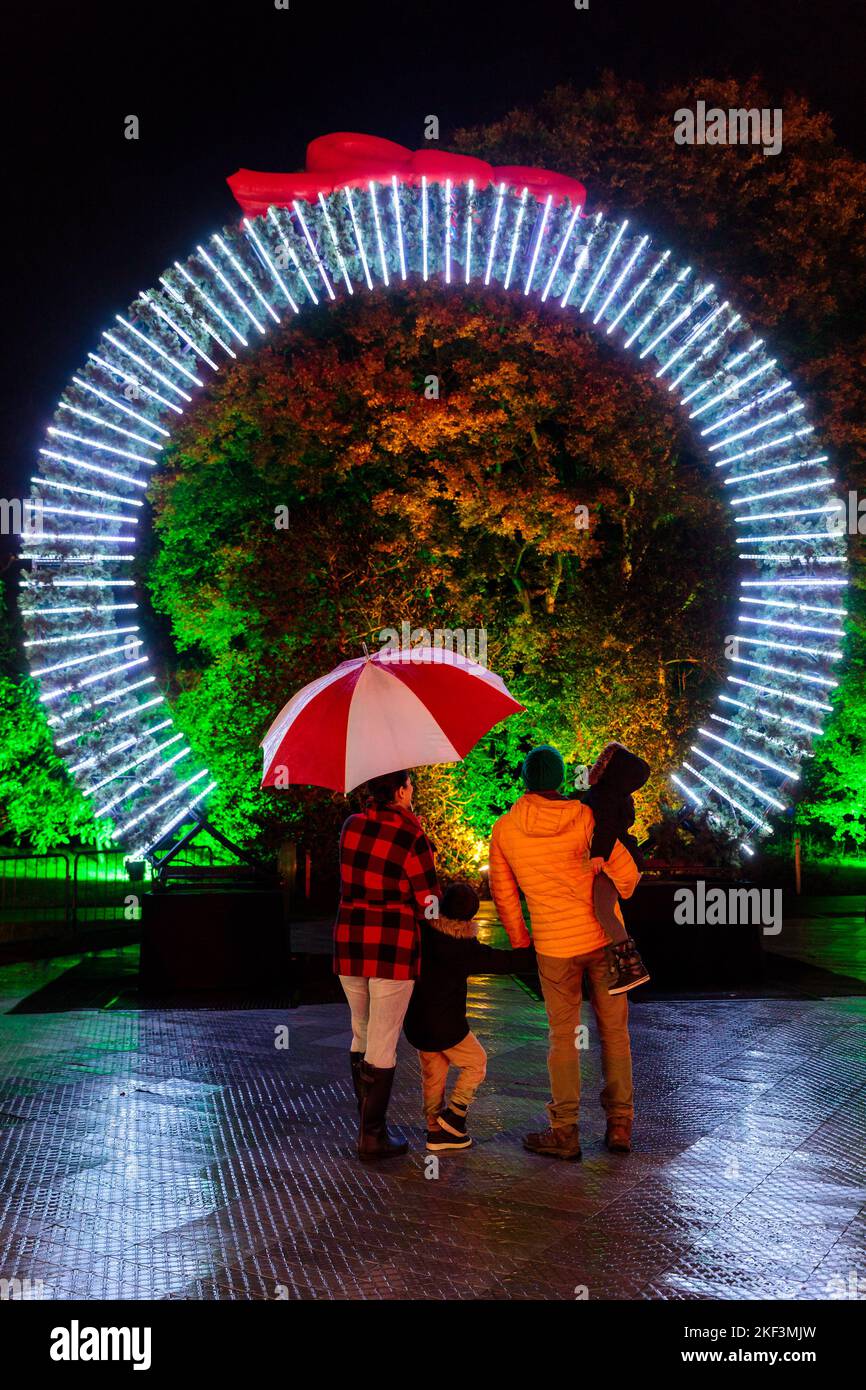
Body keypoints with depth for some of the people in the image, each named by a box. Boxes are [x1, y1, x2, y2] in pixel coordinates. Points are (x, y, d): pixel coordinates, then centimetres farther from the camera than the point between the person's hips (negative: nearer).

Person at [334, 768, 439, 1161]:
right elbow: (429, 902, -7)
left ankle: (367, 1122, 30)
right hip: (394, 945, -5)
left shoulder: (351, 826, 3)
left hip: (349, 943, 5)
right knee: (383, 1044, 4)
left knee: (361, 1034, 20)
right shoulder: (412, 838, -12)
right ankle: (372, 1137, 12)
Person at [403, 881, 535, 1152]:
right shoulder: (467, 949, -18)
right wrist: (539, 951, -8)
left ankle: (435, 1130, 22)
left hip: (415, 1020, 5)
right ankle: (453, 1115, 11)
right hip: (446, 1023, -5)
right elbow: (508, 962, -14)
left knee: (433, 1072, 18)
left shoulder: (421, 930, -9)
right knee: (476, 1063, 17)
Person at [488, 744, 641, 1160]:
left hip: (555, 945, 0)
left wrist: (519, 937, 20)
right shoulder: (586, 817, -8)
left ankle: (565, 1132, 14)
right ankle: (619, 1124, 17)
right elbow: (626, 872, -5)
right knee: (614, 1031, 12)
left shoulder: (504, 829, -4)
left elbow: (503, 892, 5)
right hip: (603, 937, 0)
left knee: (563, 1036, 11)